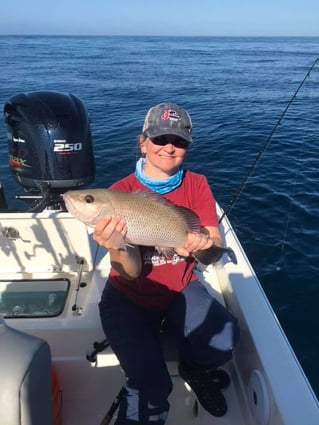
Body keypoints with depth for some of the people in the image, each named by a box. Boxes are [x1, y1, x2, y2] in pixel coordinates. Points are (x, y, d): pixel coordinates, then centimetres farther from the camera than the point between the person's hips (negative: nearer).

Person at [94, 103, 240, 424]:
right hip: (130, 296, -2)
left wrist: (203, 243, -34)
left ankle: (193, 368, 12)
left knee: (224, 338, -24)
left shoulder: (196, 184, -3)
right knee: (152, 388, -20)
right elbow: (131, 273, -19)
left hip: (179, 290, 3)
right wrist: (116, 247, -41)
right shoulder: (121, 191, -13)